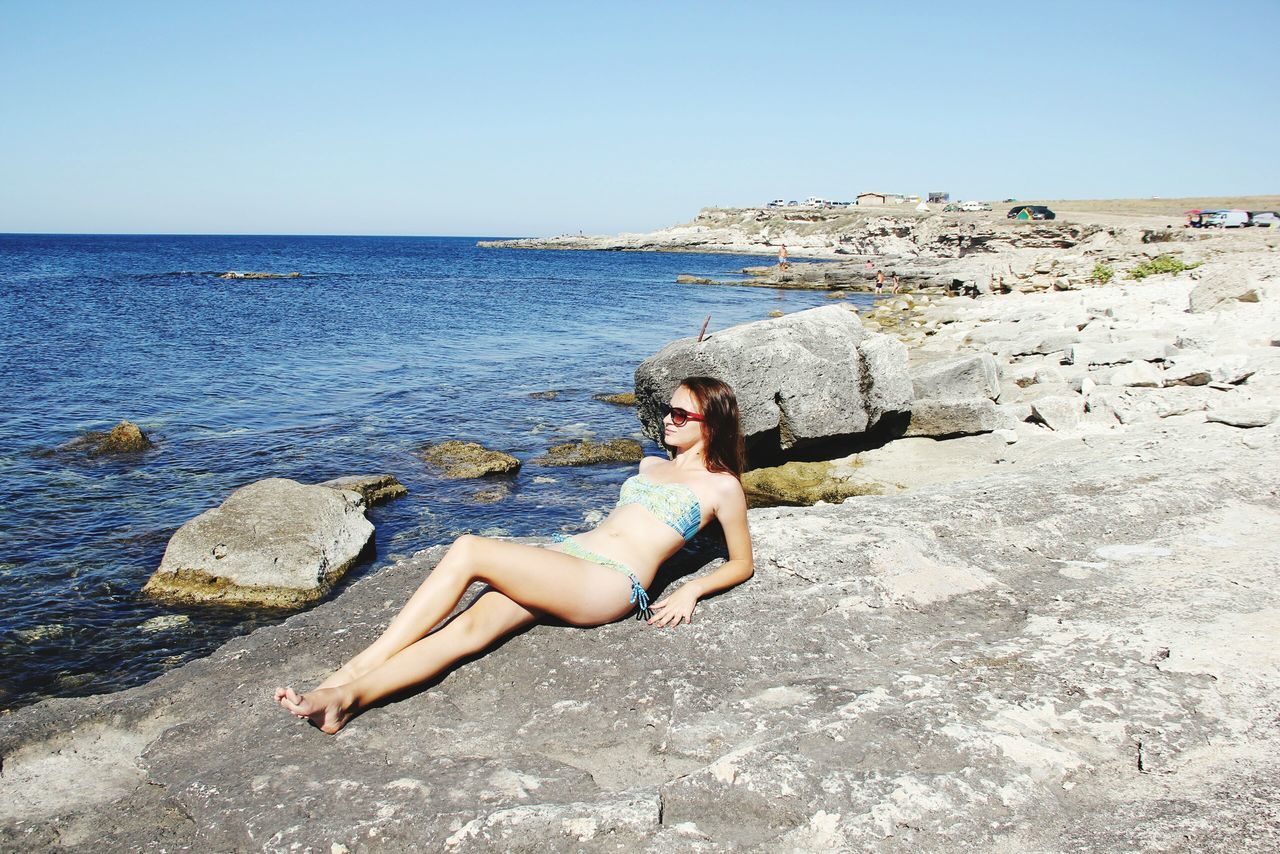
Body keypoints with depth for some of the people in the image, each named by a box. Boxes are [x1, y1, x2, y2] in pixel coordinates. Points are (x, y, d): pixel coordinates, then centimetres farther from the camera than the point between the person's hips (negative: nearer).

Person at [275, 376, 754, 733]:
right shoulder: (651, 465, 28)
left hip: (610, 585, -7)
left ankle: (353, 673, -25)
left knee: (468, 551, -25)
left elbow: (742, 564, 12)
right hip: (566, 557, 7)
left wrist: (691, 591, -4)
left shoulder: (722, 486, 8)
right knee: (471, 627, -23)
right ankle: (346, 695, -39)